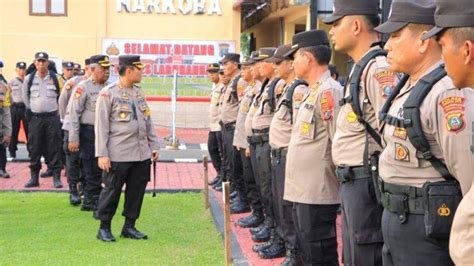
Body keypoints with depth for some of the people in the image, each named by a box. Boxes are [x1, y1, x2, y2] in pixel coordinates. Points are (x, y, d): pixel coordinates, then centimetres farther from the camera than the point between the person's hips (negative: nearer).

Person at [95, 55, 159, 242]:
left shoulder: (139, 93, 13)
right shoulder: (108, 93, -7)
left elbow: (148, 121, 19)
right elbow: (101, 126, -9)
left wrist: (154, 145, 14)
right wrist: (102, 154, -13)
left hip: (142, 154, 6)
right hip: (118, 155, -6)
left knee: (137, 190, 9)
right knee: (112, 190, 1)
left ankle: (129, 226, 20)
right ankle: (104, 228, 14)